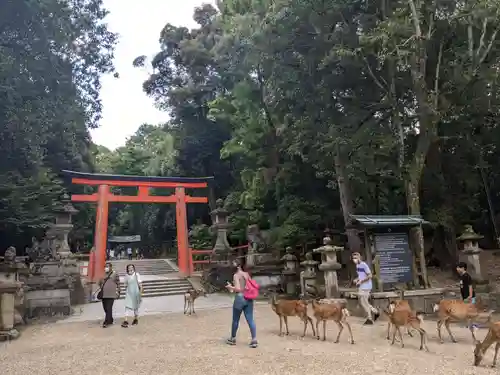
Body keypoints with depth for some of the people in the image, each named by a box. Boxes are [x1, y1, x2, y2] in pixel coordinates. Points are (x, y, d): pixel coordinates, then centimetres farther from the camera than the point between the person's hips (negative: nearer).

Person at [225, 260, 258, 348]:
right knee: (250, 320, 4)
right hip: (249, 298, 5)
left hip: (240, 298, -5)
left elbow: (238, 289, -18)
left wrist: (230, 287, 0)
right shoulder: (247, 274, 10)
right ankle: (254, 340, -2)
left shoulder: (236, 275, -9)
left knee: (235, 320, 12)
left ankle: (233, 339, 25)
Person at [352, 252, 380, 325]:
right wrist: (356, 279, 4)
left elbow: (370, 276, -19)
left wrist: (361, 281, -22)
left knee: (364, 303, -3)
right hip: (361, 287, 9)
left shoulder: (364, 265, -17)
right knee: (362, 302, 13)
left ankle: (369, 319, 9)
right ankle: (375, 312, 27)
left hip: (366, 287, -9)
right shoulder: (357, 266, 10)